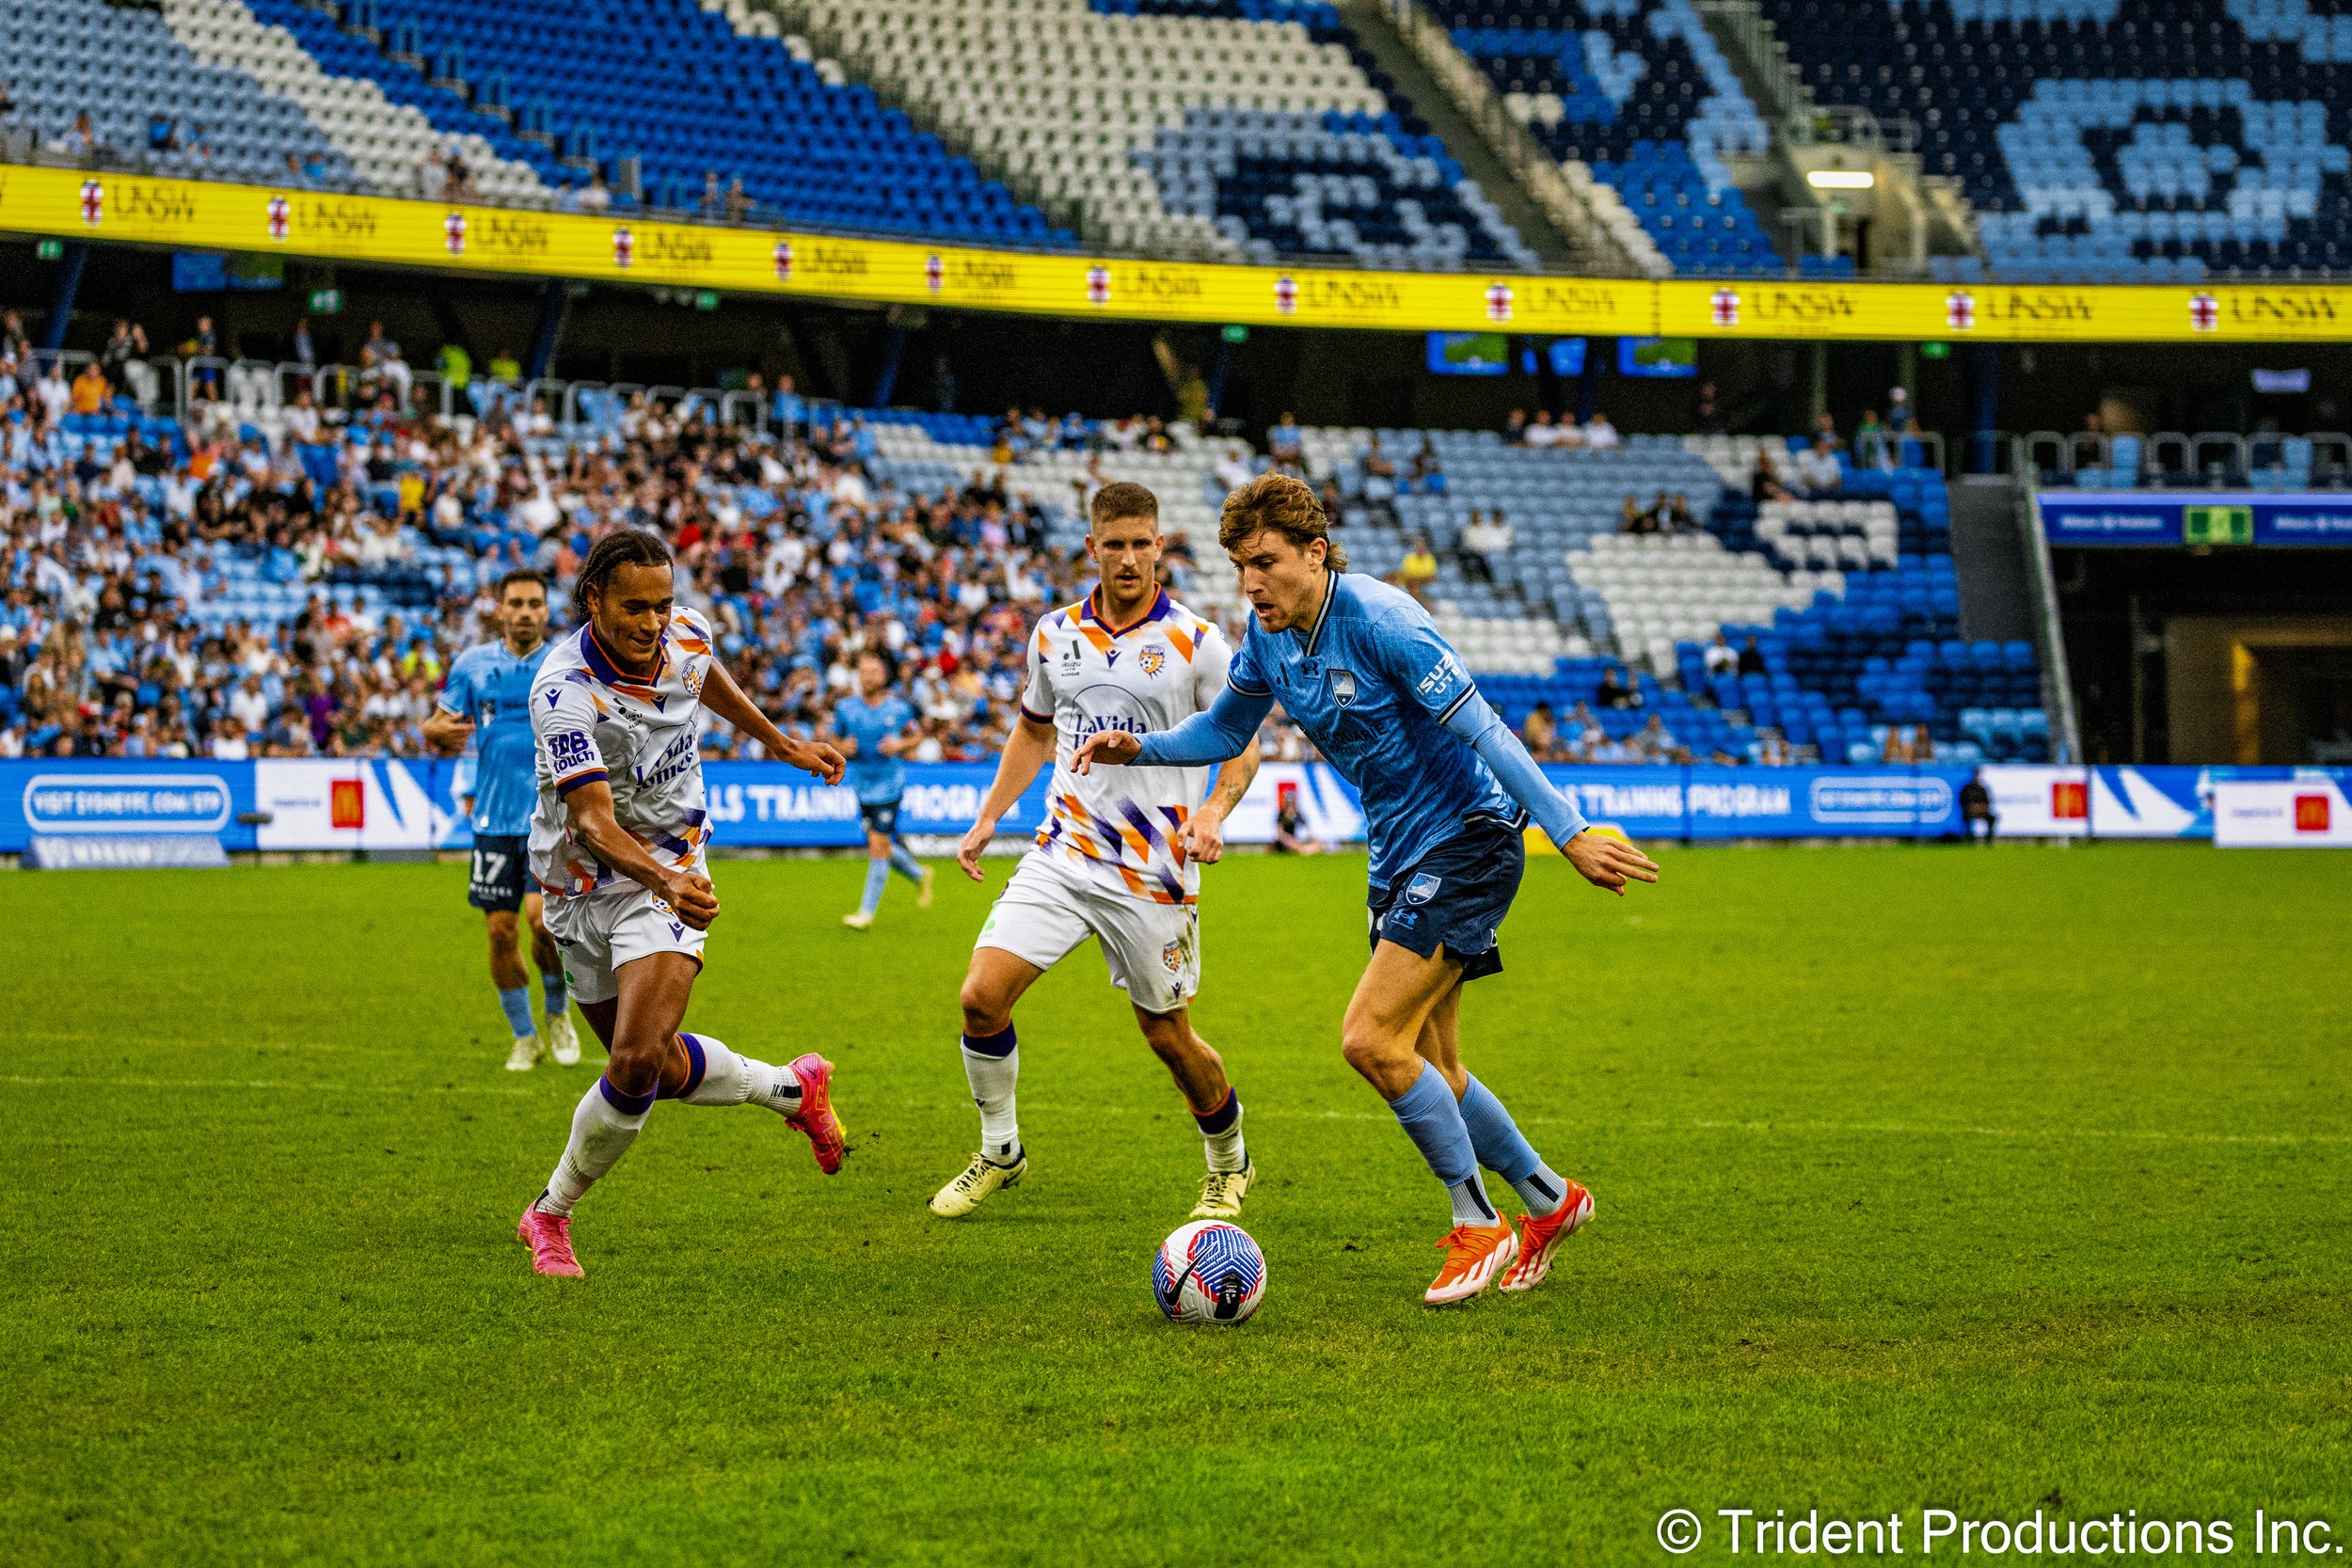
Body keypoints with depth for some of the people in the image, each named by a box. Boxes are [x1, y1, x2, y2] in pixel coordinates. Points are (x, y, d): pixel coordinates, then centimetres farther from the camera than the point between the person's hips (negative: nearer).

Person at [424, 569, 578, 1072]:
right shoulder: (473, 664, 6)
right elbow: (439, 729, 12)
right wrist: (437, 732, -11)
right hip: (494, 818, 2)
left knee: (543, 916, -18)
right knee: (501, 930, 1)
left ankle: (558, 1012, 9)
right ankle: (524, 1038, 19)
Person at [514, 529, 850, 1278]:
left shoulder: (685, 635, -11)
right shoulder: (565, 691, -28)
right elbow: (593, 822, -38)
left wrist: (781, 743, 27)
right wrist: (664, 879, -55)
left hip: (668, 876, 1)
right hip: (583, 885, -1)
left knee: (638, 1061, -18)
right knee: (657, 1068, 13)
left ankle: (551, 1212, 3)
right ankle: (793, 1088, 42)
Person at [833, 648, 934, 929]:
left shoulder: (899, 708, -7)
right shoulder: (845, 708, -2)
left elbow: (916, 735, 9)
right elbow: (835, 741, 10)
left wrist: (901, 744, -12)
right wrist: (843, 748, -13)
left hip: (888, 783, -4)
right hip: (862, 785, 4)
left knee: (879, 845, -10)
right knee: (881, 846, 10)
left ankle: (867, 912, -3)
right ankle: (919, 875, 39)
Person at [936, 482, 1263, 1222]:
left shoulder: (1194, 642, -6)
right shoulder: (1055, 634, 6)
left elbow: (1240, 744, -1)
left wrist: (1214, 812, -20)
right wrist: (987, 819, 14)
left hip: (1153, 870, -3)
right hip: (1062, 855, 3)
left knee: (1168, 1036, 5)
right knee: (982, 995, -11)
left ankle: (1229, 1162, 31)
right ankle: (999, 1153, 9)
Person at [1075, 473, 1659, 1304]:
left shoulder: (1379, 622, -23)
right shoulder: (1268, 634, 1)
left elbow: (1485, 733, -24)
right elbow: (1225, 731, 18)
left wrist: (1571, 837, -27)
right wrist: (1139, 748, 1)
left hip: (1465, 842, -9)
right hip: (1401, 854, 9)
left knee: (1371, 1039, -17)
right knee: (1424, 1067, 12)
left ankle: (1478, 1229, -3)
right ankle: (1550, 1201, 32)